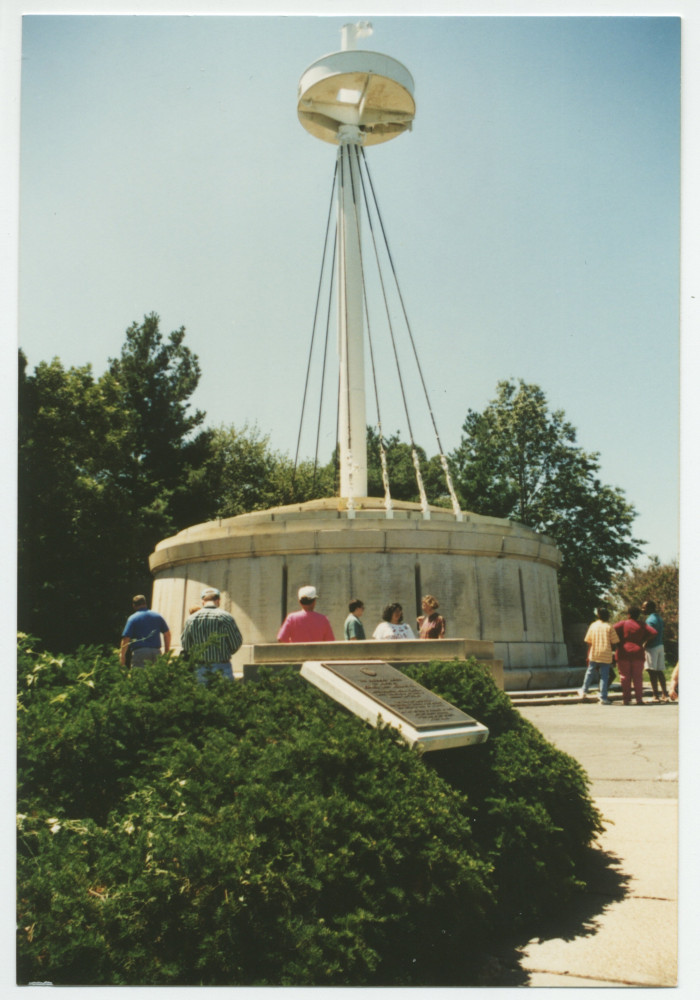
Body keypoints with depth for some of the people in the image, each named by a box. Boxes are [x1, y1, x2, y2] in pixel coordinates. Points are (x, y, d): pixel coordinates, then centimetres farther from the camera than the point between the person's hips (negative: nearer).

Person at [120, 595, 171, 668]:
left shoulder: (132, 618, 1)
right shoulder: (157, 616, 12)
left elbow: (126, 638, -6)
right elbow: (167, 634, 12)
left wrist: (122, 655, 1)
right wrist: (166, 652, 19)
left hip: (139, 652, -4)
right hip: (156, 652, 4)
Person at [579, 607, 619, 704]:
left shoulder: (593, 625, 2)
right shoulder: (609, 627, -5)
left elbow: (588, 641, 3)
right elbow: (614, 642, -6)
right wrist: (610, 649, 11)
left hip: (594, 655, 3)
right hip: (606, 656, -2)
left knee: (590, 672, 18)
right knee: (604, 676, 2)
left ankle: (584, 691, 27)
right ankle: (603, 697, 2)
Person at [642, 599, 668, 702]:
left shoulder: (650, 620, -16)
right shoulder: (659, 618, 12)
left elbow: (649, 637, -19)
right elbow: (661, 635, 16)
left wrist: (643, 649, -12)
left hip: (652, 647, -9)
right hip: (660, 646, 9)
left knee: (652, 672, -4)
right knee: (659, 671, 12)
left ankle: (656, 696, -2)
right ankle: (664, 695, 12)